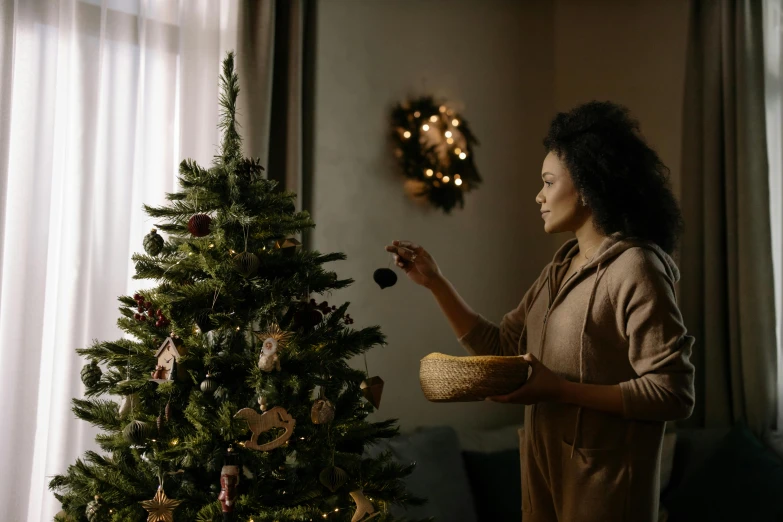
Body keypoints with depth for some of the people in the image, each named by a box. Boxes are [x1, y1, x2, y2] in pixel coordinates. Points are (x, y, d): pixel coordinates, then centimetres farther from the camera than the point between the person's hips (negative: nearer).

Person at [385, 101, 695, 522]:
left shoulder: (634, 268, -17)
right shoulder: (562, 266, 9)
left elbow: (674, 394, -21)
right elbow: (497, 348, 7)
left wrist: (559, 390, -25)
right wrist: (434, 282, 1)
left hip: (602, 484, -7)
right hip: (543, 471, 8)